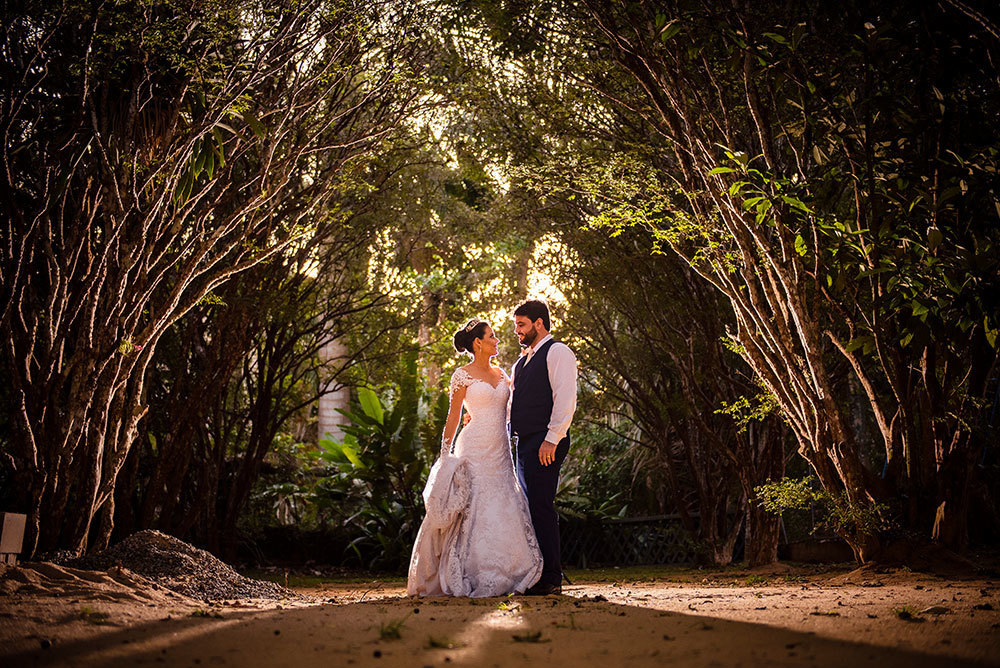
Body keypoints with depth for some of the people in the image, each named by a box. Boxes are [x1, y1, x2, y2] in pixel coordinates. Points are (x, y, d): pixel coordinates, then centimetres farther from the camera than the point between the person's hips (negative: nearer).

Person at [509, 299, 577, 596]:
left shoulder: (557, 352, -4)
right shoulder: (523, 361, 23)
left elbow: (566, 398, -14)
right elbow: (509, 401, 29)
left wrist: (552, 439, -21)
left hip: (544, 442, -9)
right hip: (525, 442, 9)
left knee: (541, 507, -11)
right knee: (530, 508, 10)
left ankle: (550, 579, -8)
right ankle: (536, 575, 15)